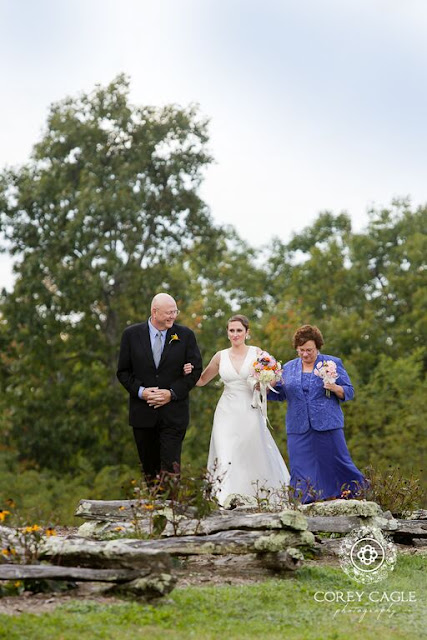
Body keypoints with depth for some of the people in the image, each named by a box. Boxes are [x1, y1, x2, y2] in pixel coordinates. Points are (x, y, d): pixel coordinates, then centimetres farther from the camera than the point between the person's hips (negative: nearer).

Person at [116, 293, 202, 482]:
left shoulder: (185, 335, 1)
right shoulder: (131, 334, 2)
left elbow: (196, 369, 2)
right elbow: (123, 372, 5)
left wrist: (172, 393, -10)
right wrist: (140, 391, -12)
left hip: (173, 413, -1)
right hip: (143, 413, 2)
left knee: (170, 467, -12)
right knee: (149, 470, 12)